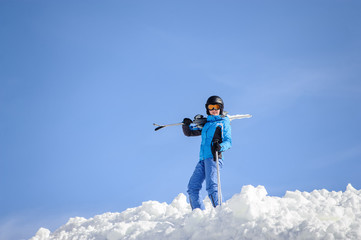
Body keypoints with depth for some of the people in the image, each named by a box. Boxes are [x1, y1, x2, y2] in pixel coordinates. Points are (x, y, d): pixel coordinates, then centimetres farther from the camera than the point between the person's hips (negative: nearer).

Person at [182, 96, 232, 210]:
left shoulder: (224, 123, 9)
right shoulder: (205, 124, 25)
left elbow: (228, 141, -2)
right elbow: (189, 132, 31)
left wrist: (220, 147, -23)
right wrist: (187, 124, 10)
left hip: (213, 158, -7)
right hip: (203, 159, 7)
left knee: (211, 186, -24)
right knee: (192, 188, 1)